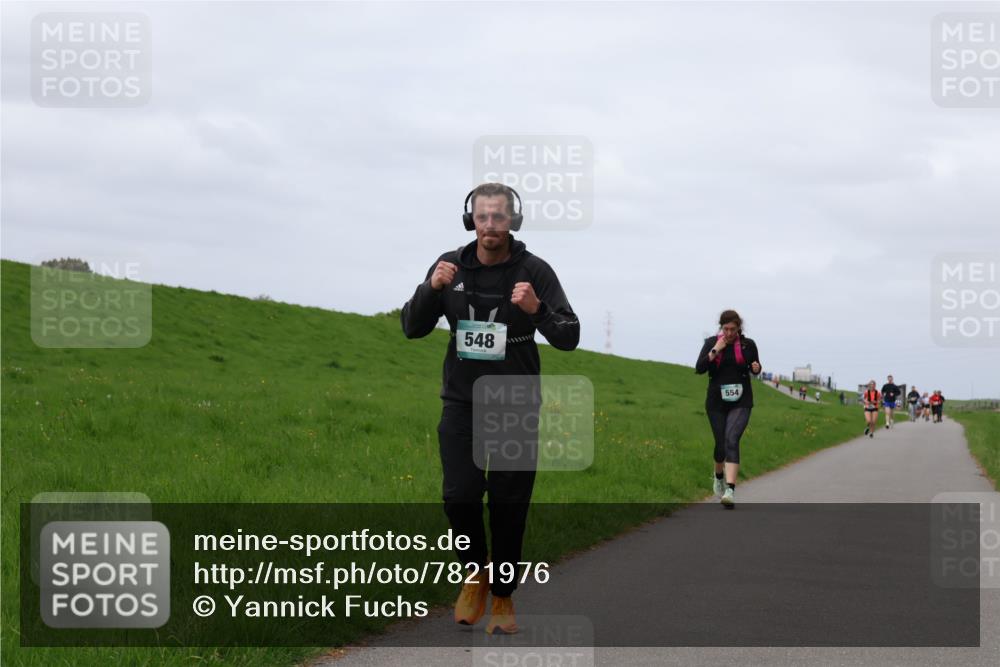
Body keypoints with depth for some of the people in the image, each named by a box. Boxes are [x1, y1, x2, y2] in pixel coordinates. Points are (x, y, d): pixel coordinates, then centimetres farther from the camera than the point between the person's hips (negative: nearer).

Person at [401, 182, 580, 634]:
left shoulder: (534, 272, -7)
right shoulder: (451, 266, 0)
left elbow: (569, 338, -9)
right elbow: (412, 328, 2)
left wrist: (537, 309, -29)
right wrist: (430, 288, -16)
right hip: (461, 403, 1)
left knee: (508, 505, 2)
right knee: (459, 495, -12)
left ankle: (503, 597, 18)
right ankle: (476, 571, 15)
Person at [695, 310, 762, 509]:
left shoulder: (748, 344, 0)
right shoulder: (711, 342, -1)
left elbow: (755, 367, 15)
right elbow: (699, 368, -8)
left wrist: (756, 368, -8)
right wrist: (715, 350, -17)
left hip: (741, 402, -1)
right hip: (717, 402, 1)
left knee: (732, 440, -19)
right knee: (721, 443, 8)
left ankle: (730, 490, -28)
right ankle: (719, 476, 42)